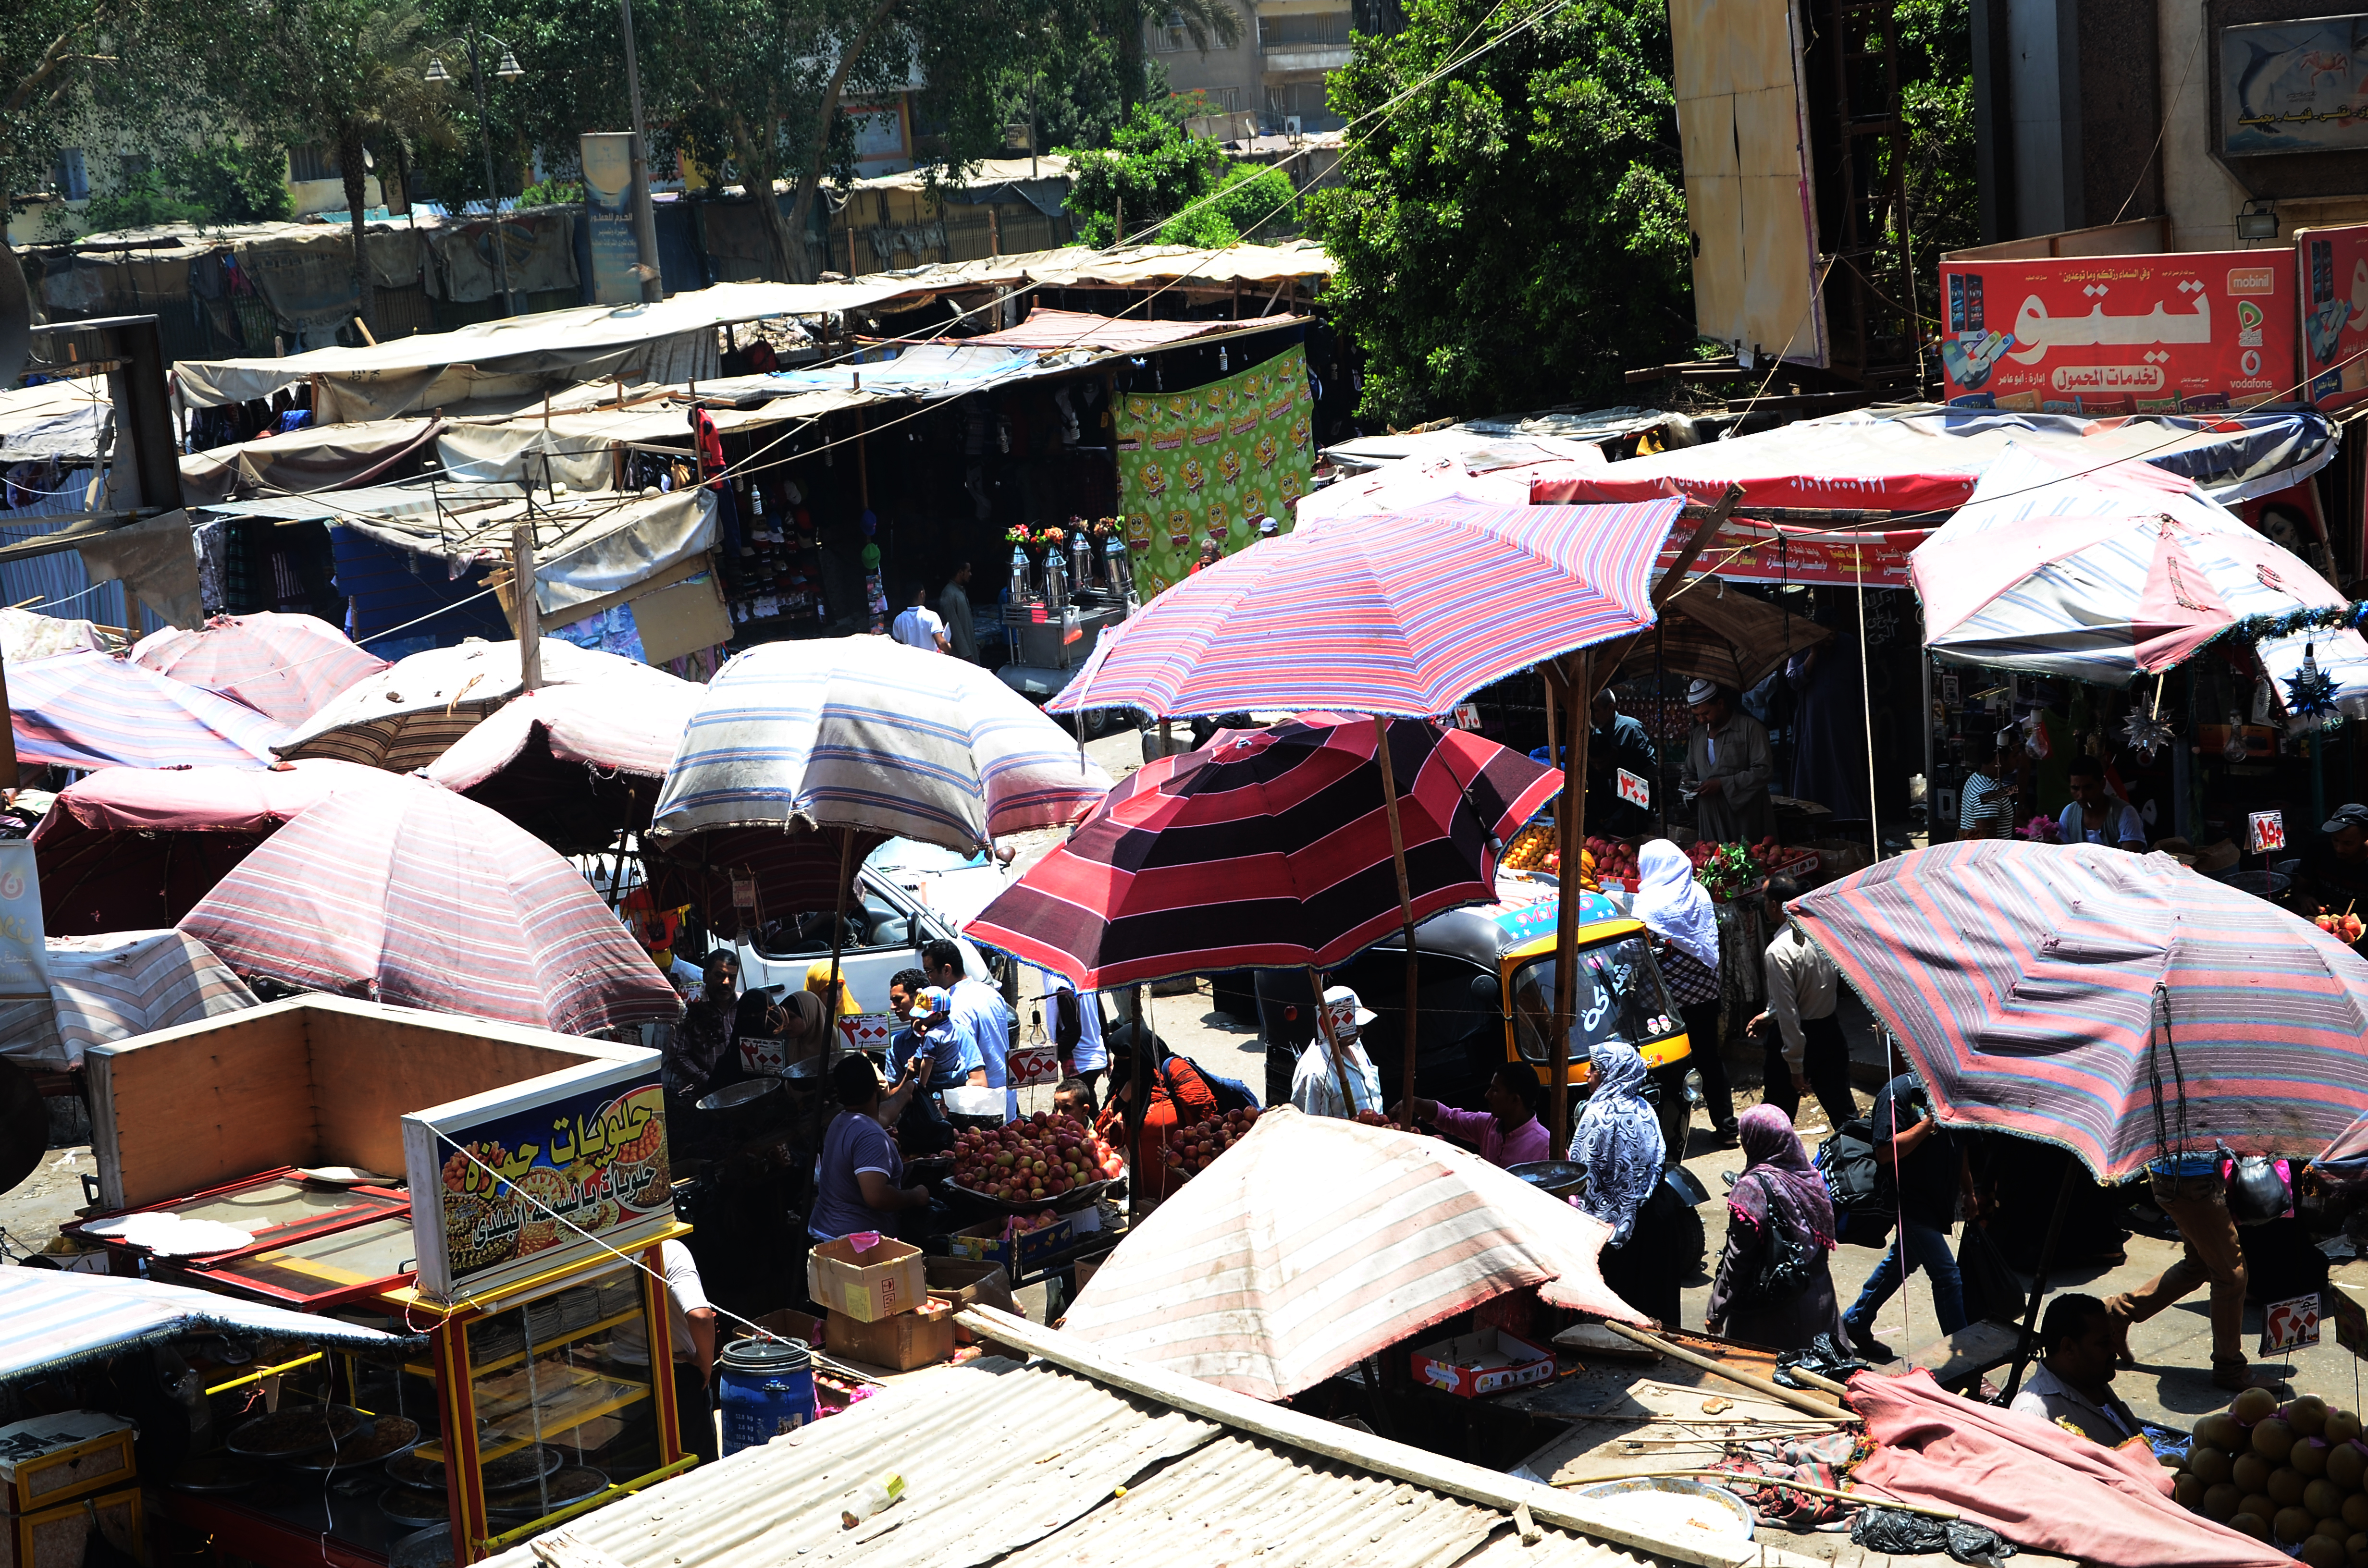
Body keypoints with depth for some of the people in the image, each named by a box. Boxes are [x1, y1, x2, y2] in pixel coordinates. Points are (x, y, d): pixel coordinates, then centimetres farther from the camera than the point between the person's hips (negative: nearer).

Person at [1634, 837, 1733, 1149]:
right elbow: (1712, 939, 10)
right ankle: (1726, 1127, 23)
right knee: (1709, 1058, 17)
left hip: (1669, 994, -5)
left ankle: (1673, 1136, 4)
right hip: (1705, 991, 5)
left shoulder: (1649, 901, -15)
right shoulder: (1700, 893, 2)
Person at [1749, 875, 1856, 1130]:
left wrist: (1796, 1067, -18)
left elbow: (1788, 1011, -23)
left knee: (1779, 1110, 12)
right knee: (1843, 1108, 11)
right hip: (1830, 1030, 6)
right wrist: (1770, 1015, 25)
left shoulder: (1778, 951, -23)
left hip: (1799, 1035, -6)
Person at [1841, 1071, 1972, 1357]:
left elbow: (1959, 1150, 21)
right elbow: (1885, 1152, -24)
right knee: (1946, 1275, -9)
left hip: (1939, 1202, 8)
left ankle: (1855, 1322, 37)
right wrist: (1928, 1123, -26)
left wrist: (1968, 1193, 24)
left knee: (1899, 1264, 21)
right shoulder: (1899, 1092, -18)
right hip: (1912, 1202, -8)